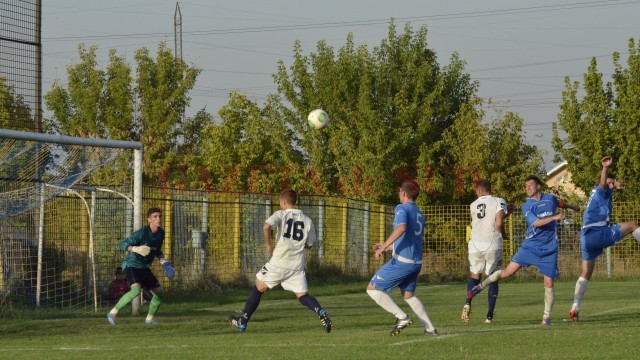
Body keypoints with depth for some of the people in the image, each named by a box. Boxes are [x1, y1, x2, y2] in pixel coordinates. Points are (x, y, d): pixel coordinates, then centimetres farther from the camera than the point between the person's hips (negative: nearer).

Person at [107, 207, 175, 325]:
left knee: (159, 293, 7)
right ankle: (113, 313, -23)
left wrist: (165, 263, 7)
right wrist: (136, 249, -40)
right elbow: (122, 244, -23)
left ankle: (149, 318, 28)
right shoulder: (142, 233, -21)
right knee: (136, 290, -31)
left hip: (144, 268, 8)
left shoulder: (160, 233, 3)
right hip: (131, 265, -8)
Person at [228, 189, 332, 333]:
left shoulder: (281, 214, -4)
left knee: (258, 288, 15)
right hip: (297, 266, 3)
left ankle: (242, 322, 22)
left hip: (278, 264, -3)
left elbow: (266, 227, -22)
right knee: (302, 295, 5)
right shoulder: (307, 221, 7)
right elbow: (309, 244, 13)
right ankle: (321, 313, -24)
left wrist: (269, 246, -9)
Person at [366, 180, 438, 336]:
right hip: (416, 262, 8)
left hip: (402, 261, -8)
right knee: (409, 295, 23)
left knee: (373, 289, -1)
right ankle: (430, 328, 15)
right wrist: (387, 247, 33)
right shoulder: (419, 214, 18)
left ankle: (402, 317, -8)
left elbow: (401, 227, -28)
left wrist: (384, 246, -27)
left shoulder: (402, 208, -7)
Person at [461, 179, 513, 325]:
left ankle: (468, 303, -10)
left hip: (475, 245, 2)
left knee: (474, 276, 16)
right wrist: (503, 235, 5)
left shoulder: (473, 205, 9)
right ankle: (489, 315, 4)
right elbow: (498, 223, -14)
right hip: (493, 245, -2)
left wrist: (506, 213, 23)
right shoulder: (499, 202, -3)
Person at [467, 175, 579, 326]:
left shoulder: (550, 199, 7)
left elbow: (561, 203, 31)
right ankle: (480, 286, 6)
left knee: (549, 283, -2)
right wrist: (554, 217, -28)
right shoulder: (526, 207, -2)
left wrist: (572, 207, 49)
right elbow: (535, 223, -18)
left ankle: (546, 317, 8)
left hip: (549, 249, 2)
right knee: (508, 271, -10)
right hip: (531, 245, -2)